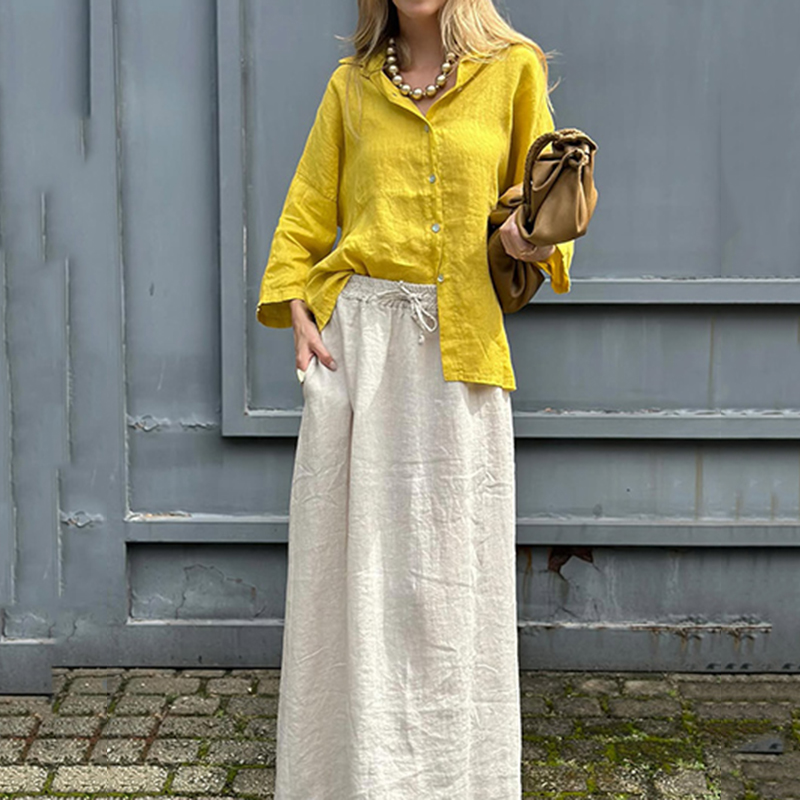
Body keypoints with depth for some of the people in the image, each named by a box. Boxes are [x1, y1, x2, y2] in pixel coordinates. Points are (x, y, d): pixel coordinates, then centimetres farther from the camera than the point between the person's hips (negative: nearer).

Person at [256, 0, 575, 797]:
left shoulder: (512, 70, 7)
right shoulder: (352, 82, 10)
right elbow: (308, 208, 10)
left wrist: (537, 242, -12)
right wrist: (295, 311, -2)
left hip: (459, 341, -1)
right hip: (356, 331, 1)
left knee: (450, 555, 3)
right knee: (354, 545, 4)